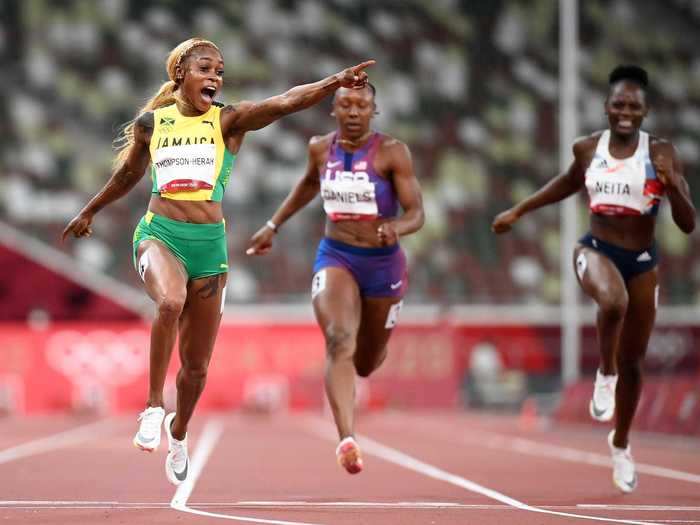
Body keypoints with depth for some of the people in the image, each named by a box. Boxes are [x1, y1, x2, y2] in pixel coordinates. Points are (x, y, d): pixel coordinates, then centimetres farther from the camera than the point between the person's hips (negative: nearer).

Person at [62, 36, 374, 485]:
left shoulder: (229, 121, 0)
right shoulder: (151, 123, 5)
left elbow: (285, 103, -17)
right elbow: (128, 173, 24)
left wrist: (333, 83, -33)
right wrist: (89, 212, 36)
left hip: (210, 244, 1)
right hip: (159, 233, -1)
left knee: (197, 365, 8)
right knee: (170, 302, -36)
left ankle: (178, 430, 39)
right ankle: (153, 407, -21)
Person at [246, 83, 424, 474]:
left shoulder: (392, 152, -11)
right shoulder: (320, 148, 0)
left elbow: (417, 214, -14)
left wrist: (396, 228, -36)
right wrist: (274, 225, 24)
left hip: (383, 262, -1)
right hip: (335, 257, 1)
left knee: (366, 364, 16)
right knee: (339, 341, -27)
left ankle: (374, 349, 57)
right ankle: (347, 440, -40)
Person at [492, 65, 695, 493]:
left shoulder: (661, 153, -9)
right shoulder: (588, 149, -2)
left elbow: (689, 224, -9)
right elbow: (570, 183, 21)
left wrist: (671, 183, -27)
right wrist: (519, 211, 23)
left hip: (642, 260, 1)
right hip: (596, 249, 0)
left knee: (632, 362, 11)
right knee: (613, 302, -38)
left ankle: (621, 443, 35)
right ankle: (605, 374, -10)